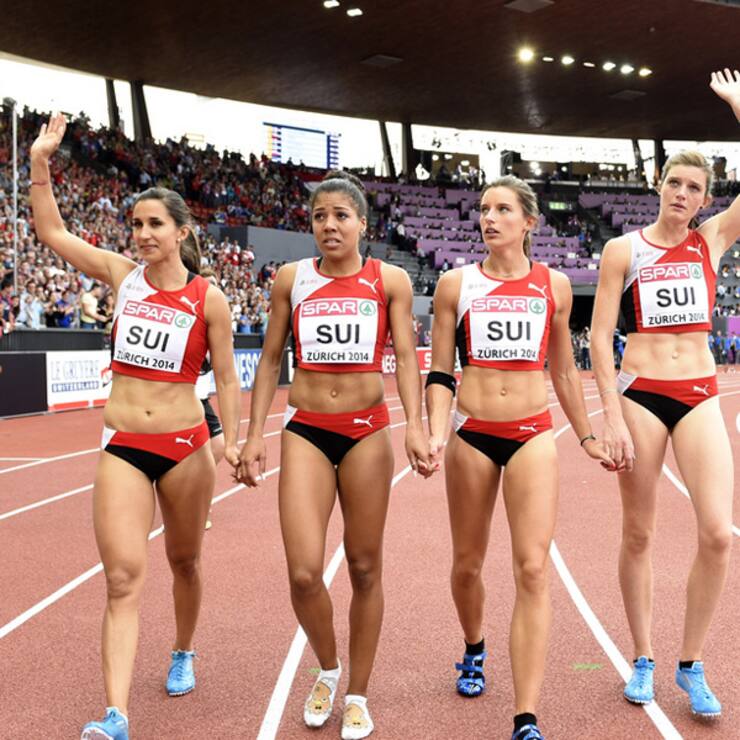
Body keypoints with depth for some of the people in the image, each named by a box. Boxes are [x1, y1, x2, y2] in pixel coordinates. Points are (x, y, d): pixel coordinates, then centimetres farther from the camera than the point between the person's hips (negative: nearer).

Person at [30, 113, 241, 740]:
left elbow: (226, 379, 0)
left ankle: (184, 654, 43)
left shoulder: (208, 300, -5)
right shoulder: (122, 274, 2)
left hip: (185, 446, -1)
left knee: (184, 561, 17)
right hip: (122, 447, 1)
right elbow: (52, 231, 5)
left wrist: (232, 442, -9)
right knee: (124, 577, -7)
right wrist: (40, 164, -3)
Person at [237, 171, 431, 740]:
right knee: (304, 572, -8)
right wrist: (254, 434, 3)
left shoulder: (390, 281, 2)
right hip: (306, 431, 1)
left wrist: (415, 427, -17)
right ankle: (329, 670, 23)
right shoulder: (292, 279, 5)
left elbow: (405, 356, -3)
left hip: (367, 431, 0)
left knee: (365, 569, 7)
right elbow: (271, 359, 9)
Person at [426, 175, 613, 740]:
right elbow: (440, 373, 2)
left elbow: (563, 370, 15)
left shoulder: (554, 285, 4)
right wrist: (436, 435, -13)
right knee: (468, 564, 13)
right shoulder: (456, 285, 1)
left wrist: (587, 437, 18)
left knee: (533, 570, -10)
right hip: (472, 434, 0)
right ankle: (474, 650, 44)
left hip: (534, 434, 0)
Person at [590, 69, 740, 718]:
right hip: (640, 394, -2)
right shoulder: (624, 250, -1)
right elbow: (600, 337, -4)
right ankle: (643, 659, 22)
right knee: (638, 534, 5)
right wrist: (612, 416, -11)